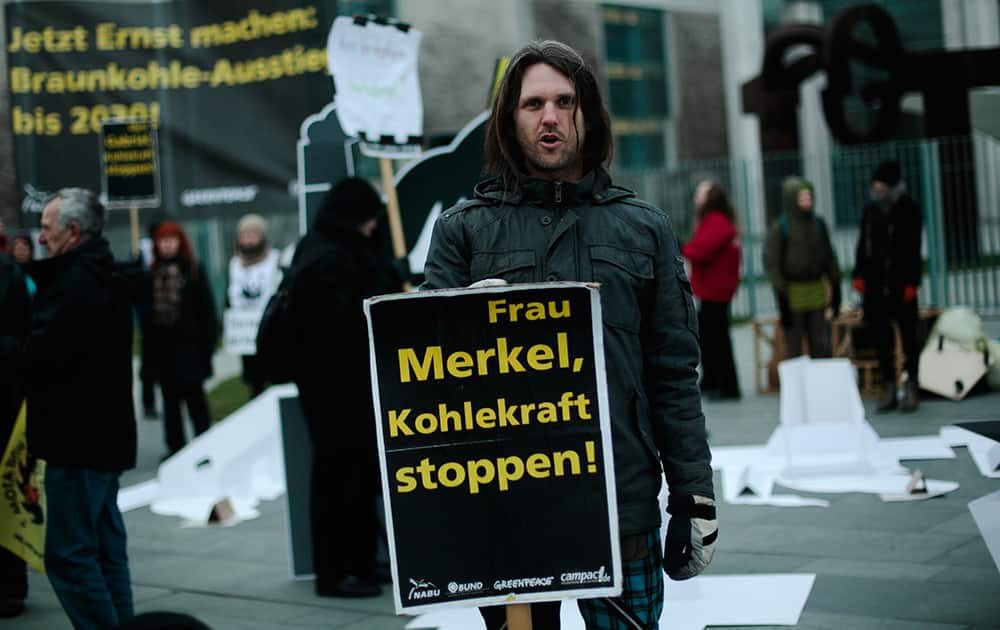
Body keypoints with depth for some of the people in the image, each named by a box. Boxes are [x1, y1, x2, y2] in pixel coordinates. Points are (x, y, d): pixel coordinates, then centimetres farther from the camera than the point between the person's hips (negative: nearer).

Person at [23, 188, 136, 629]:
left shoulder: (77, 282, -16)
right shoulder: (104, 276, 16)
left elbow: (41, 353, -23)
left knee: (69, 553, -7)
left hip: (77, 441, -10)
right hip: (105, 434, 10)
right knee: (105, 549, 15)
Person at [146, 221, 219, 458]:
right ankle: (175, 447, 16)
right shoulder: (153, 273, 7)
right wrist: (149, 347, 0)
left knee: (195, 398, -1)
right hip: (162, 347, 4)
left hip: (188, 344, -4)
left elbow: (207, 309, -4)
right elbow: (147, 312, 7)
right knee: (170, 400, 9)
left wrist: (208, 341, -9)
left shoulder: (194, 270, -2)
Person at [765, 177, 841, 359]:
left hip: (816, 290, 4)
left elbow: (829, 257, 16)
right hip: (793, 294, -4)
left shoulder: (818, 224, 9)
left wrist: (835, 288, 11)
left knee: (821, 347, 5)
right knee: (794, 348, -1)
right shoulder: (780, 228, -5)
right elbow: (771, 263, -9)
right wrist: (782, 296, -15)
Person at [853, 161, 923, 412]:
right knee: (882, 337, 5)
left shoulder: (909, 210, -3)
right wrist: (859, 275, 4)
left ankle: (911, 386, 7)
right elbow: (863, 244, 13)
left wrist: (912, 282, -13)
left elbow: (914, 249, -8)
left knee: (908, 335, 1)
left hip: (901, 285, -4)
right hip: (875, 285, 4)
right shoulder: (870, 210, 10)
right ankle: (888, 386, 11)